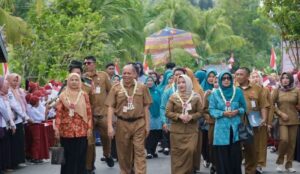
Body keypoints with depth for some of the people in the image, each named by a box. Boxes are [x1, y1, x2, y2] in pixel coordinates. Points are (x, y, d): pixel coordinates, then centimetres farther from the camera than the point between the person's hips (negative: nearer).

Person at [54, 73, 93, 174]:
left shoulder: (84, 95, 5)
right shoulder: (63, 95, 4)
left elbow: (89, 112, 4)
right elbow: (59, 112, 0)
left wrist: (89, 128, -1)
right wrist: (57, 128, -6)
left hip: (81, 130, 1)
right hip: (67, 130, 0)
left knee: (80, 156, 3)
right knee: (68, 156, 5)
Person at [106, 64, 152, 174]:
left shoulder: (142, 88, 3)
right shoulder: (116, 88, 2)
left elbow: (146, 107, 6)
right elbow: (111, 107, 0)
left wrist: (147, 124, 2)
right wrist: (110, 126, -7)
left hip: (139, 124, -1)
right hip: (122, 124, 1)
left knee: (139, 151, -3)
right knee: (123, 152, 10)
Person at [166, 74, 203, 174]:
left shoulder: (196, 97, 4)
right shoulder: (173, 97, 5)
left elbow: (200, 112, 3)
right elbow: (168, 112, 1)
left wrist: (191, 116, -16)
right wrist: (179, 116, -14)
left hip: (191, 130, -1)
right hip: (176, 130, 1)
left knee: (190, 151, -12)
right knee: (177, 153, 1)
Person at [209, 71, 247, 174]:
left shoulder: (238, 92, 5)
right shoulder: (215, 93, 2)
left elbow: (244, 107, 12)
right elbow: (211, 110, 1)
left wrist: (237, 111, -8)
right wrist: (223, 113, -13)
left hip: (235, 127, 1)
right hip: (221, 128, -1)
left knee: (235, 155, 0)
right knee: (222, 156, 0)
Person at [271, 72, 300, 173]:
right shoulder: (277, 91, 3)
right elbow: (271, 105, 2)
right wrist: (281, 113, -6)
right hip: (282, 120, -2)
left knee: (292, 142, 2)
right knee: (284, 140, -18)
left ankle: (289, 164, 14)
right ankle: (280, 162, 2)